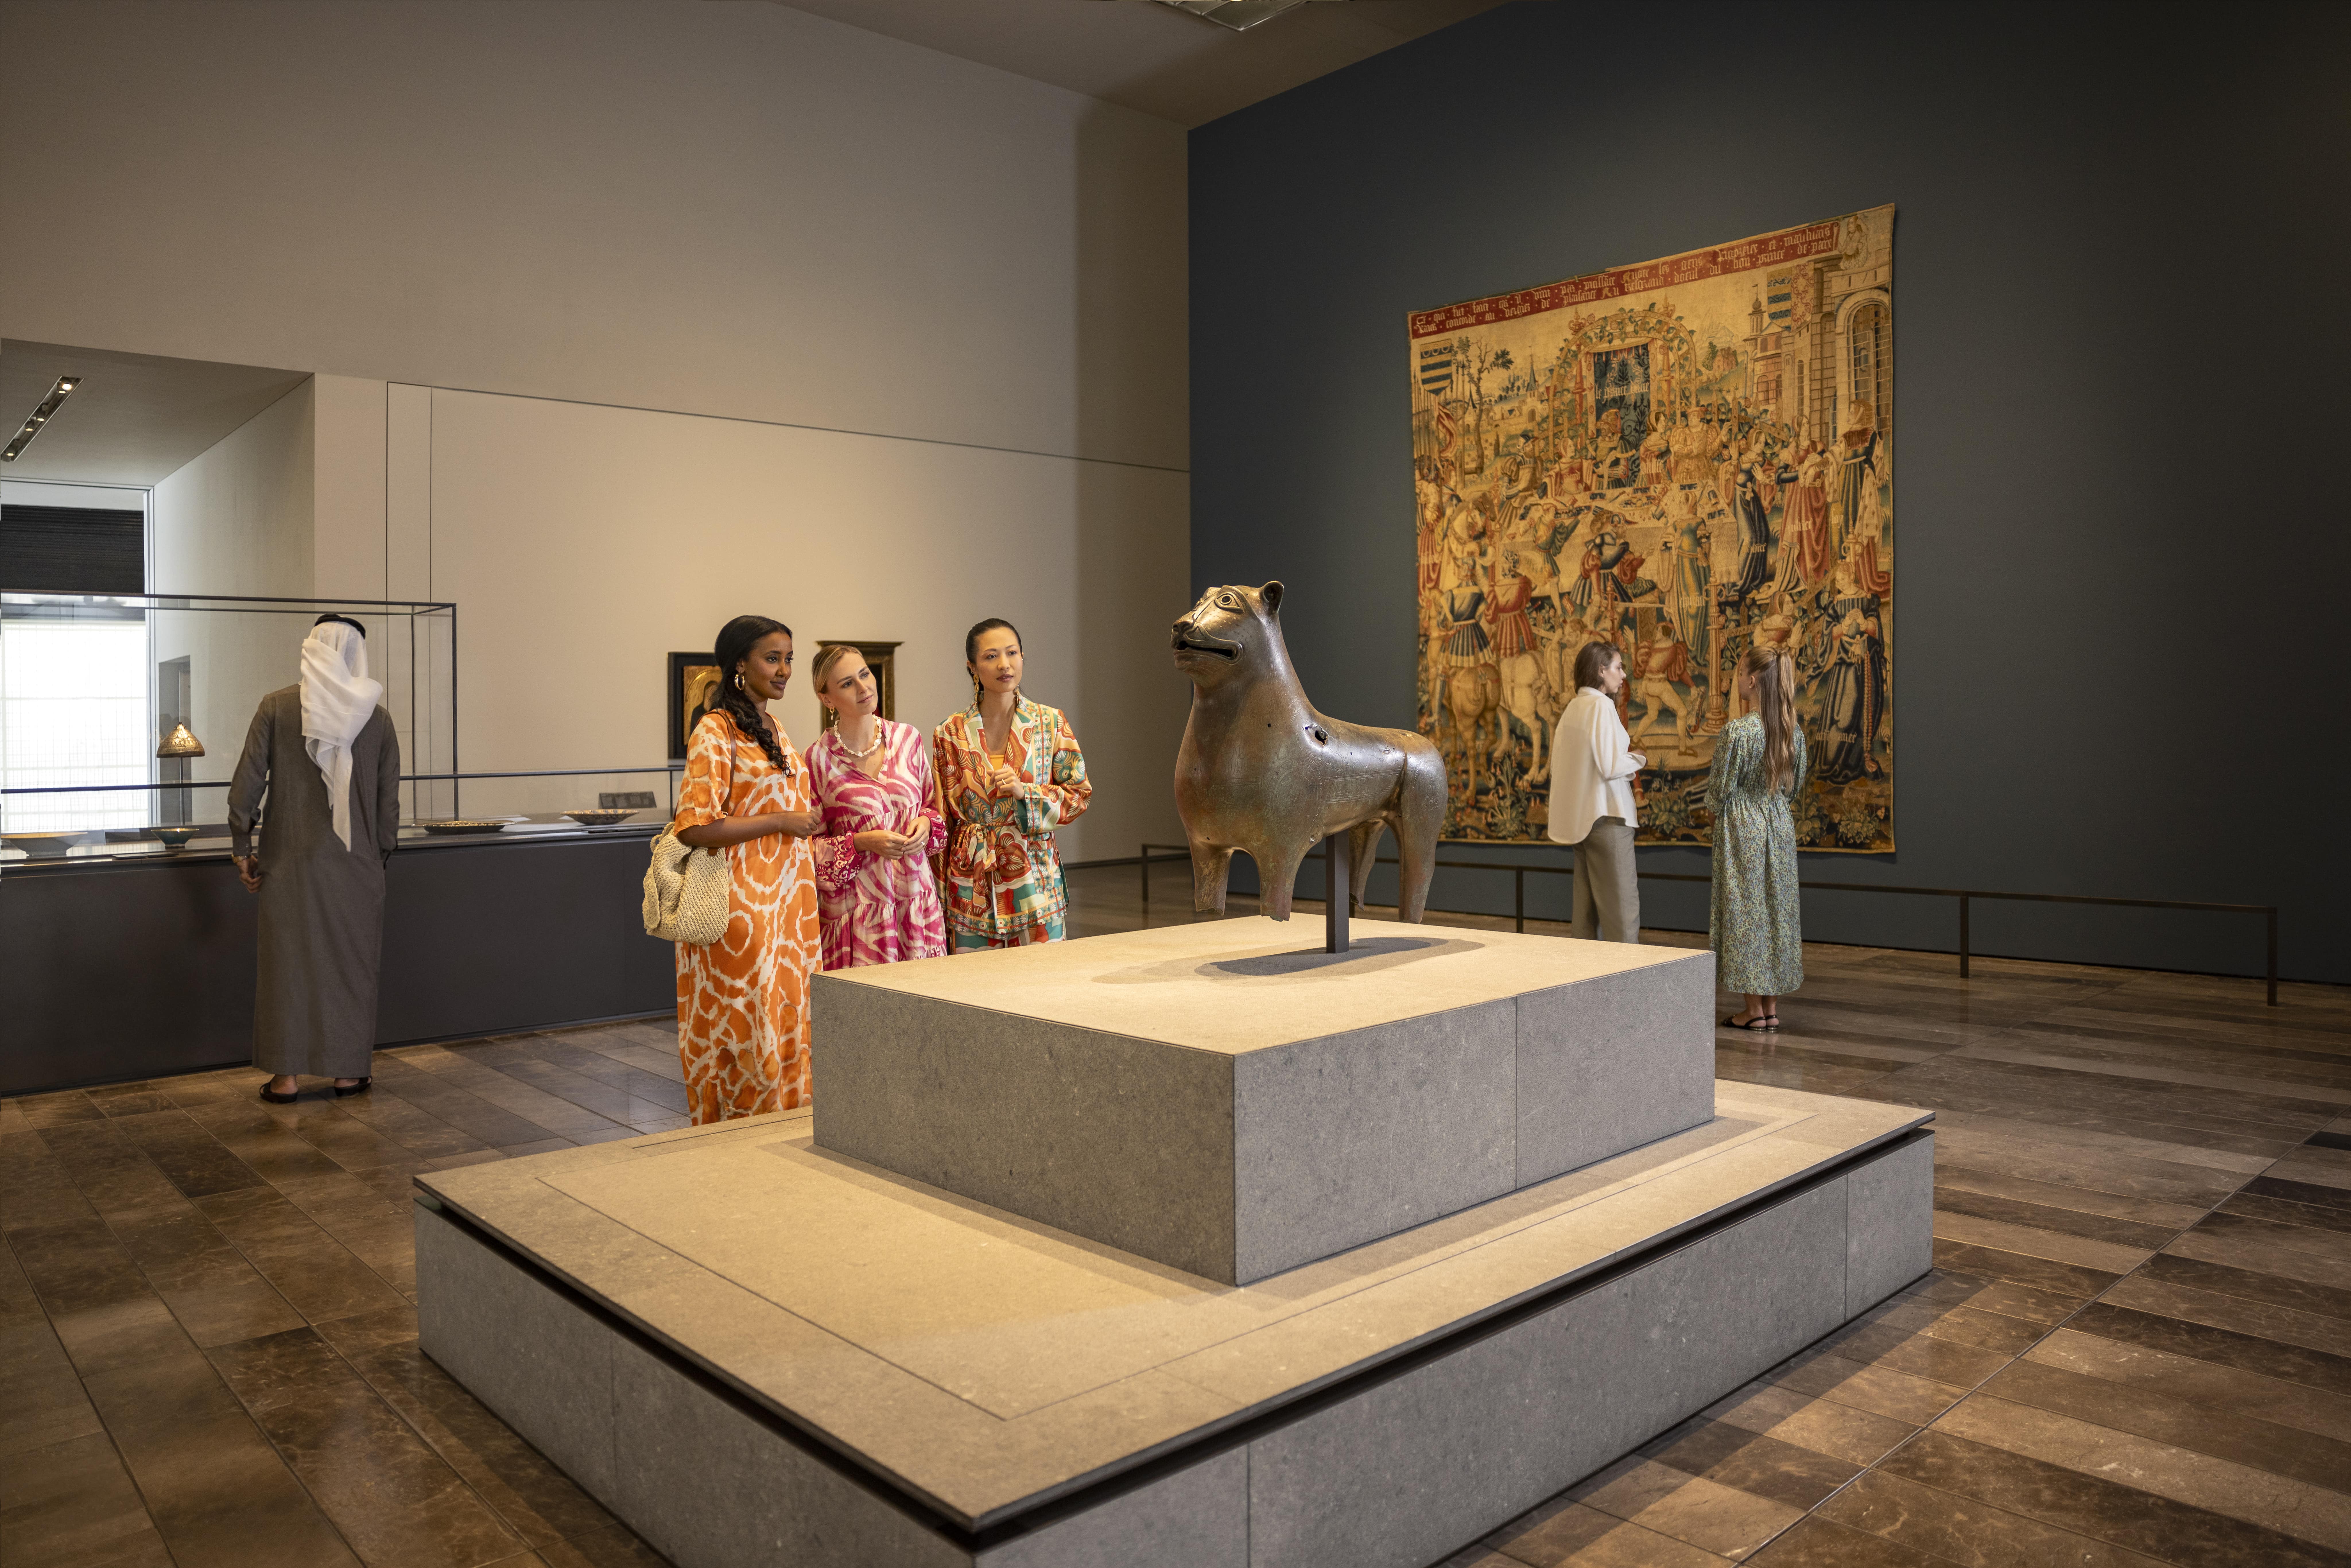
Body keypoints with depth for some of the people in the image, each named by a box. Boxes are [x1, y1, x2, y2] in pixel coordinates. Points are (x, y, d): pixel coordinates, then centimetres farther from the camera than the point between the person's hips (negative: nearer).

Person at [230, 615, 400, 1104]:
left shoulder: (277, 706, -4)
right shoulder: (376, 715, -2)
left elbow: (247, 783, -4)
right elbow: (389, 800, 2)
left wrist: (242, 848, 5)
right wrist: (381, 855, 12)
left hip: (290, 860, 0)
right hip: (356, 862, 0)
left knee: (286, 961, 7)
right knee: (351, 963, 9)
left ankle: (285, 1076, 12)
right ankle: (348, 1070, 16)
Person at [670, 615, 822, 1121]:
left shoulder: (774, 731, 14)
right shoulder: (716, 732, -12)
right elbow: (693, 828, -20)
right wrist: (781, 821, -17)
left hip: (786, 904, 8)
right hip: (741, 906, -8)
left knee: (785, 1028, 11)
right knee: (745, 1031, -1)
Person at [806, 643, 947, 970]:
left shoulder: (908, 738, 6)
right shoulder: (819, 758, -5)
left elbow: (934, 805, 18)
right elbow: (808, 846, -2)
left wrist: (927, 823, -3)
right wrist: (863, 842, -15)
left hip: (917, 897, 3)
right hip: (856, 905, -3)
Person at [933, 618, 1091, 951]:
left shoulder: (1051, 722, 2)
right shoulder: (951, 733, 2)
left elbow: (1079, 795, 5)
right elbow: (942, 818, 6)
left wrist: (1025, 793, -13)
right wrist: (938, 902, 5)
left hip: (1035, 882, 0)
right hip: (972, 885, 0)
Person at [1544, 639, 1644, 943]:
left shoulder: (1572, 708, 13)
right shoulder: (1601, 705, -12)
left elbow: (1557, 767, 16)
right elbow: (1611, 767, -19)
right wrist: (1639, 760, 1)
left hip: (1579, 818, 9)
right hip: (1606, 815, -9)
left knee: (1588, 907, 11)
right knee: (1622, 909, -7)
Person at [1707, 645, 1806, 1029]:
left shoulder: (1738, 730, -18)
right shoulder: (1793, 730, 3)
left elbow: (1720, 789, -12)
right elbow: (1796, 783, 12)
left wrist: (1715, 809, 8)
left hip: (1742, 828, -6)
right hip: (1780, 825, 6)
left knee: (1744, 912, 1)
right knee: (1776, 910, 10)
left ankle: (1754, 1010, 5)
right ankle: (1772, 1007, 16)